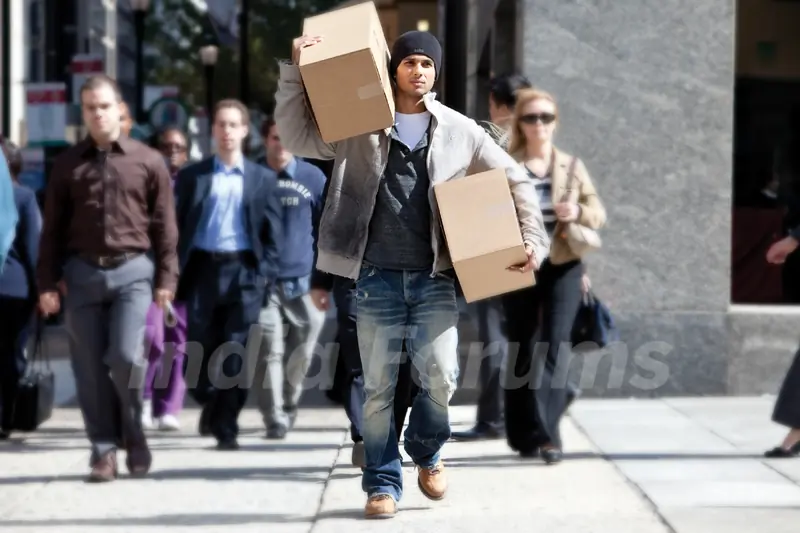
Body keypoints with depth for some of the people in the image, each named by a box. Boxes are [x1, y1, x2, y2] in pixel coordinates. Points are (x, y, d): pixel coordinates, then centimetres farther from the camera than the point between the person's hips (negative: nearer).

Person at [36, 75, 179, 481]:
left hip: (132, 270, -2)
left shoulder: (148, 161, 5)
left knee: (127, 357, -13)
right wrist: (47, 282, 2)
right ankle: (104, 451, 10)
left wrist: (166, 278, -2)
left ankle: (134, 433, 11)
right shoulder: (68, 164, 9)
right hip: (82, 273, 2)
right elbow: (53, 228, 8)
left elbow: (164, 226, 4)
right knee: (89, 369, 2)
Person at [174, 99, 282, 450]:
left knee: (235, 355, -5)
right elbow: (178, 226, 6)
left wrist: (266, 277, -4)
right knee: (198, 352, 2)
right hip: (202, 270, 1)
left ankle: (226, 428, 4)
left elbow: (273, 234, 8)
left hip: (244, 272, 0)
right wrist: (176, 275, -3)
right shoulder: (192, 176, 9)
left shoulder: (263, 179, 9)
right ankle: (211, 405, 29)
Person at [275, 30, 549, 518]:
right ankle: (383, 483, 15)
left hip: (435, 277, 0)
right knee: (379, 388, 2)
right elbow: (297, 136, 0)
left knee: (441, 376, -10)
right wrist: (296, 70, -9)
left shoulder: (460, 131, 6)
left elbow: (514, 182, 13)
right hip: (377, 278, 0)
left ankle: (427, 451, 20)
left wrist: (532, 240, 3)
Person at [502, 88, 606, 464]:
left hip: (563, 267, 0)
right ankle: (526, 434, 17)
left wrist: (579, 212, -12)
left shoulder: (571, 166, 8)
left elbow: (599, 213, 8)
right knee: (522, 350, 6)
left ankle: (548, 432, -11)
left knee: (555, 346, -11)